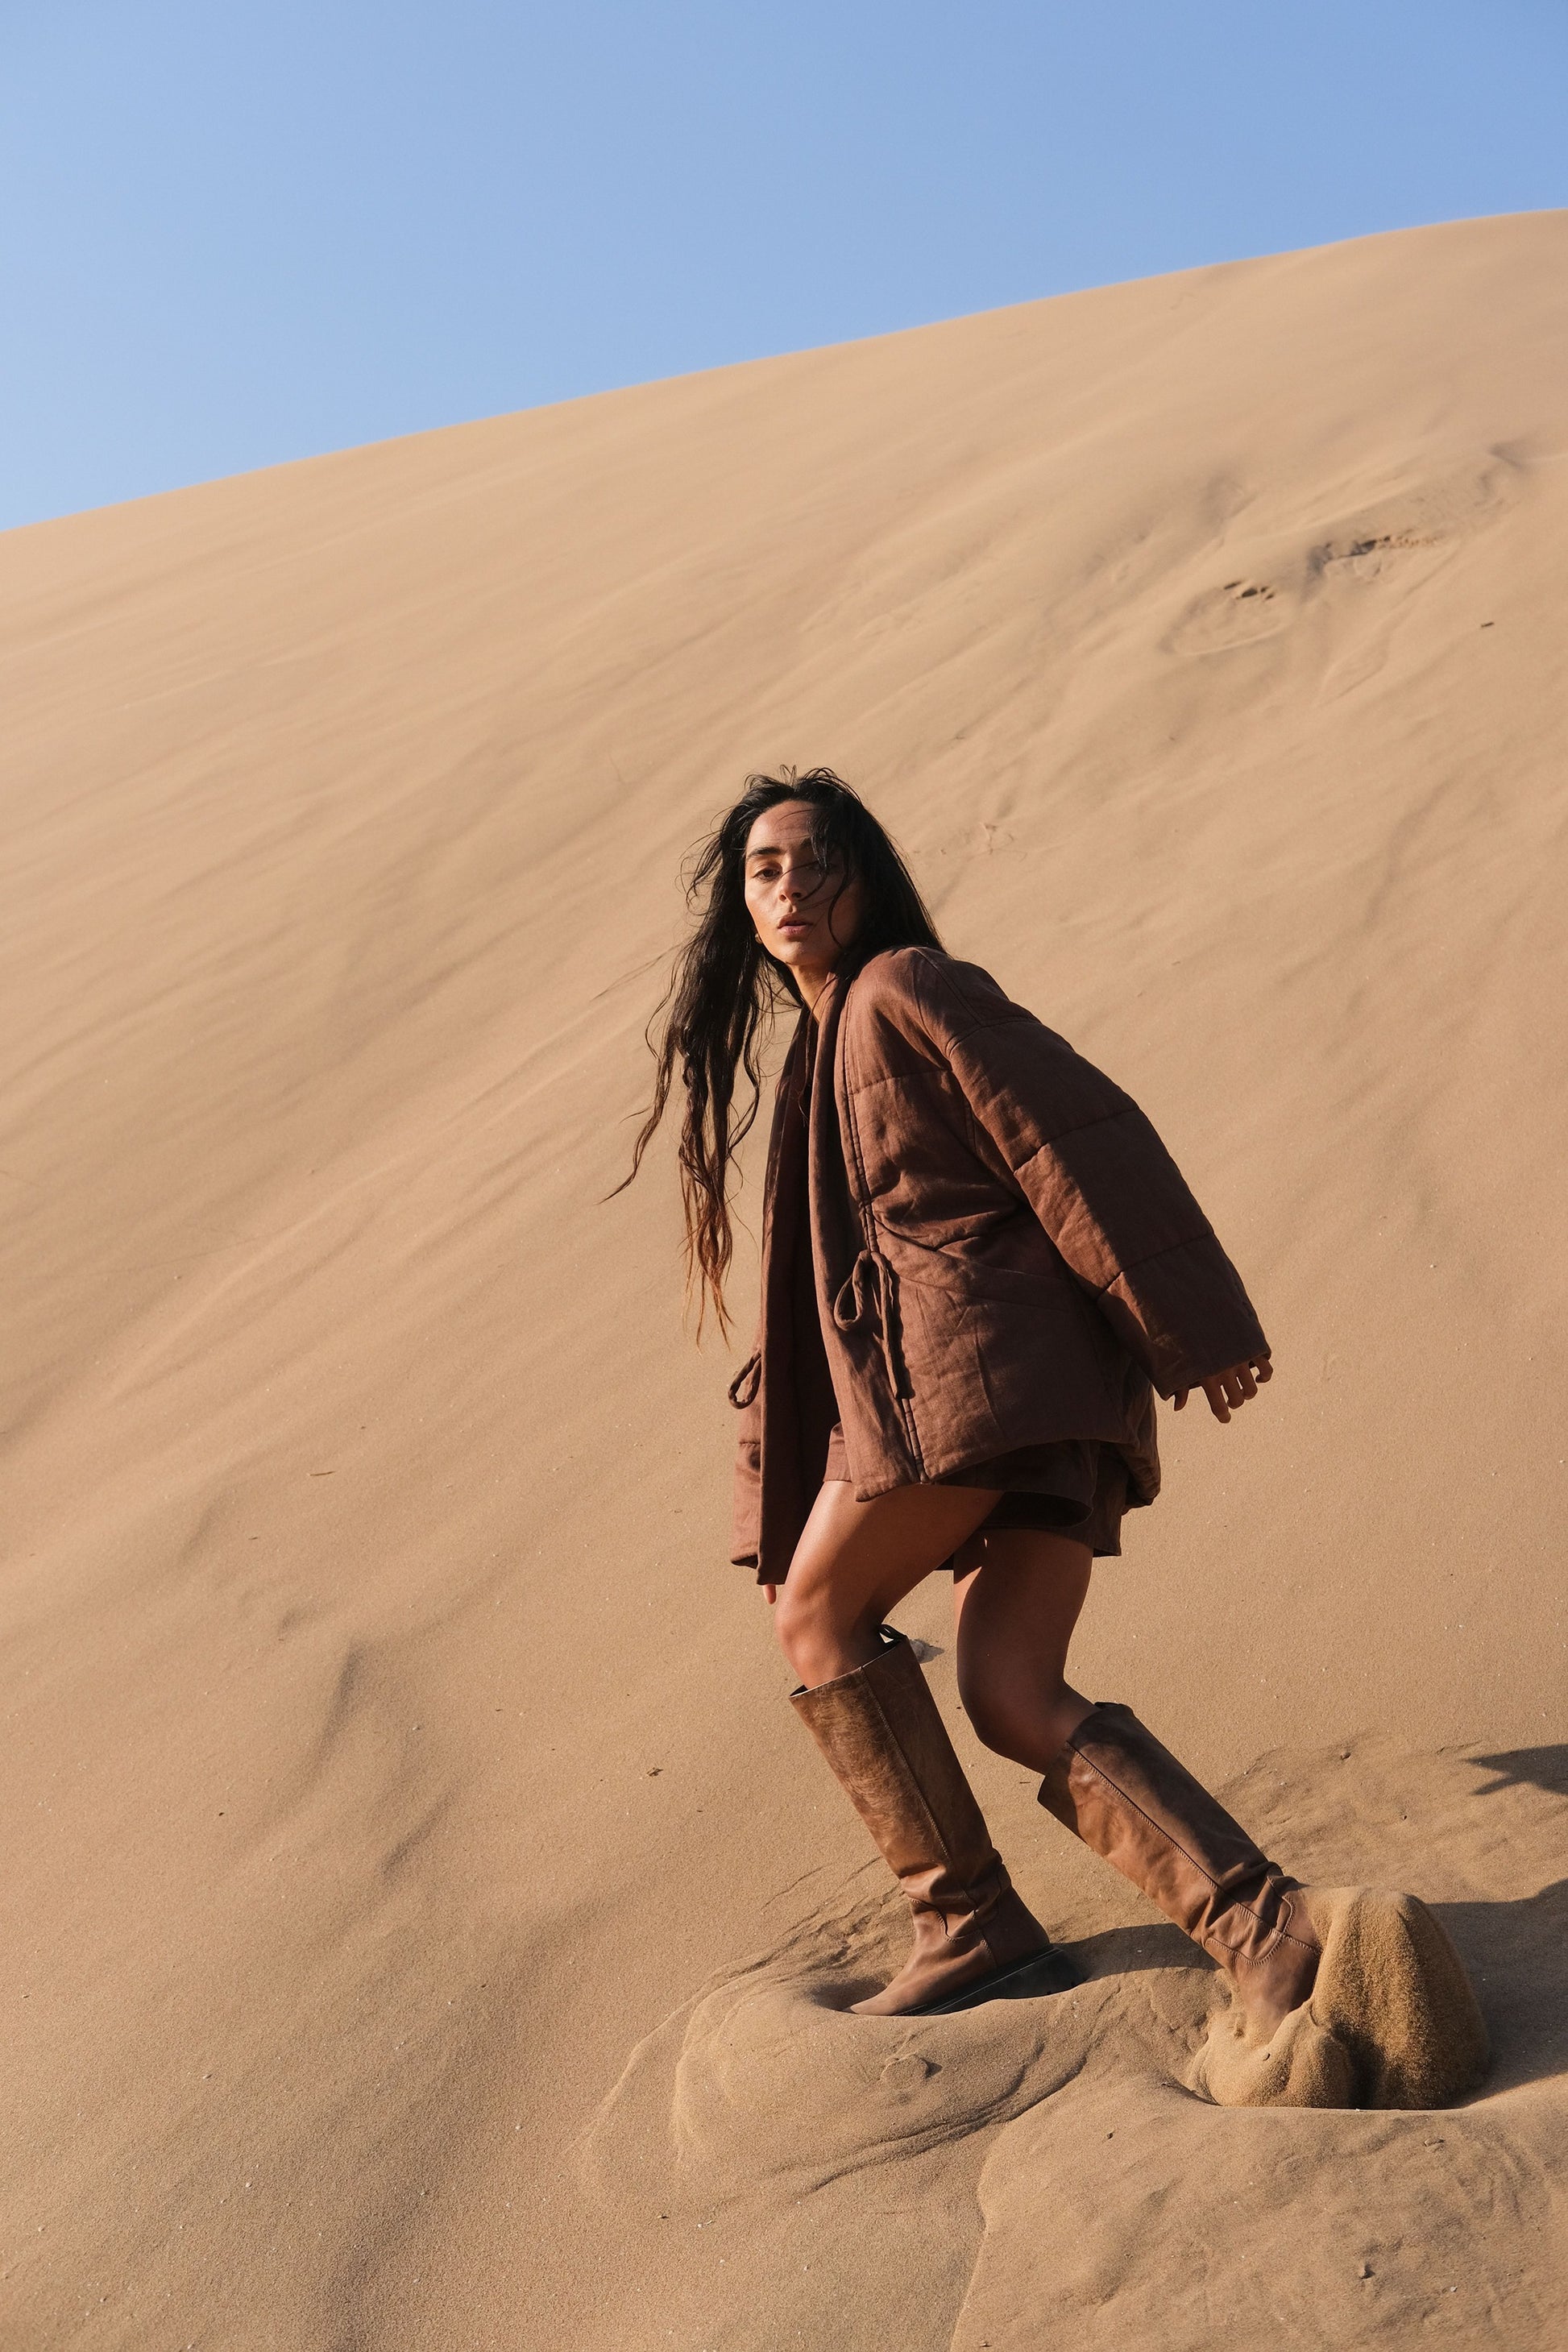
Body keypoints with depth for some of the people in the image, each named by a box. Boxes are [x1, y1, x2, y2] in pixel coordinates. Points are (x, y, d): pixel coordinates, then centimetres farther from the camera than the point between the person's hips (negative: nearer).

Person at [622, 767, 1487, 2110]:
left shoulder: (908, 987, -2)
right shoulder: (813, 1056, 26)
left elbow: (1079, 1136, -10)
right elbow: (825, 1269, 27)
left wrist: (1189, 1328, -14)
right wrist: (783, 1480, 23)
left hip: (976, 1354, -8)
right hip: (1051, 1391, 8)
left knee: (820, 1614, 5)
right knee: (1014, 1699, -1)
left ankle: (974, 1931, 7)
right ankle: (1274, 1933, -14)